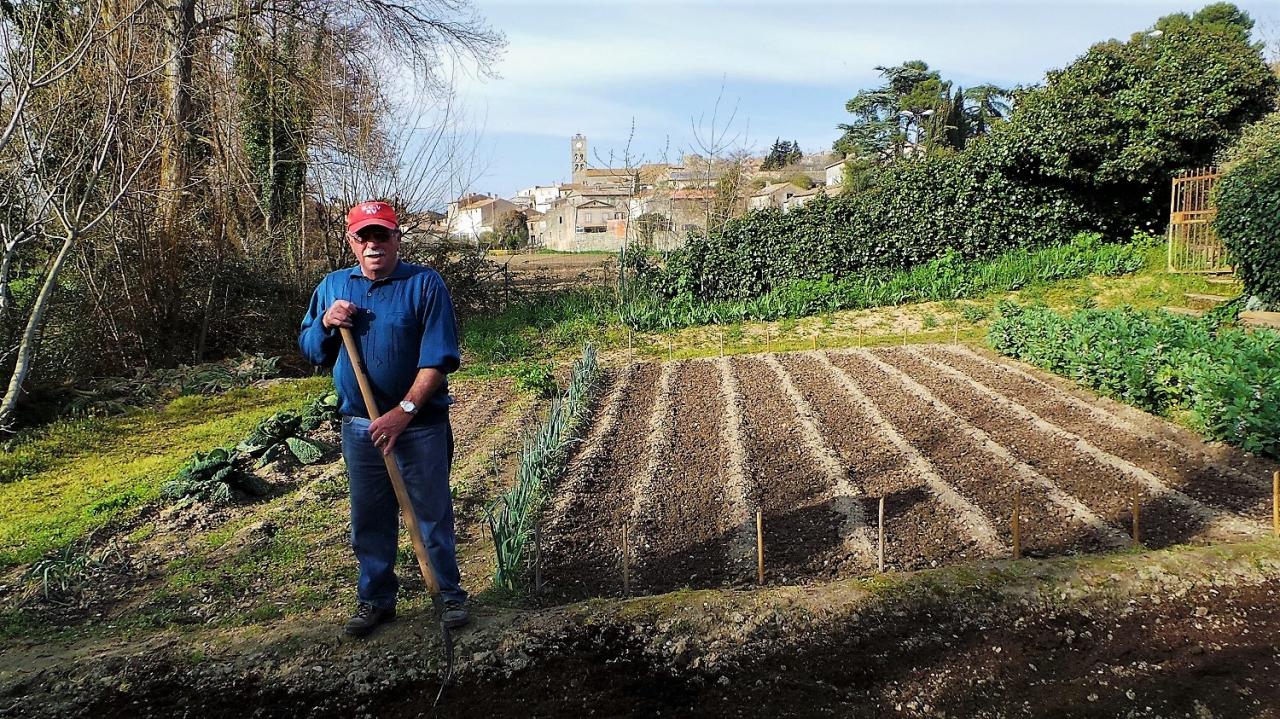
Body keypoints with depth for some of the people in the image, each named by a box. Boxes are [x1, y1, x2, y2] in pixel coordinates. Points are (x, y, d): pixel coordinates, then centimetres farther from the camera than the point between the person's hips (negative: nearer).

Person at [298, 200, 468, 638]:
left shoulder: (425, 284, -8)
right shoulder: (332, 287, 8)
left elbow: (438, 356, -13)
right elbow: (310, 351, 14)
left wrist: (405, 410, -20)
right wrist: (326, 323, -8)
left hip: (420, 426, -4)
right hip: (359, 428, 4)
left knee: (433, 515, 6)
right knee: (369, 520, 14)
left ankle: (449, 594, 21)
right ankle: (376, 599, 30)